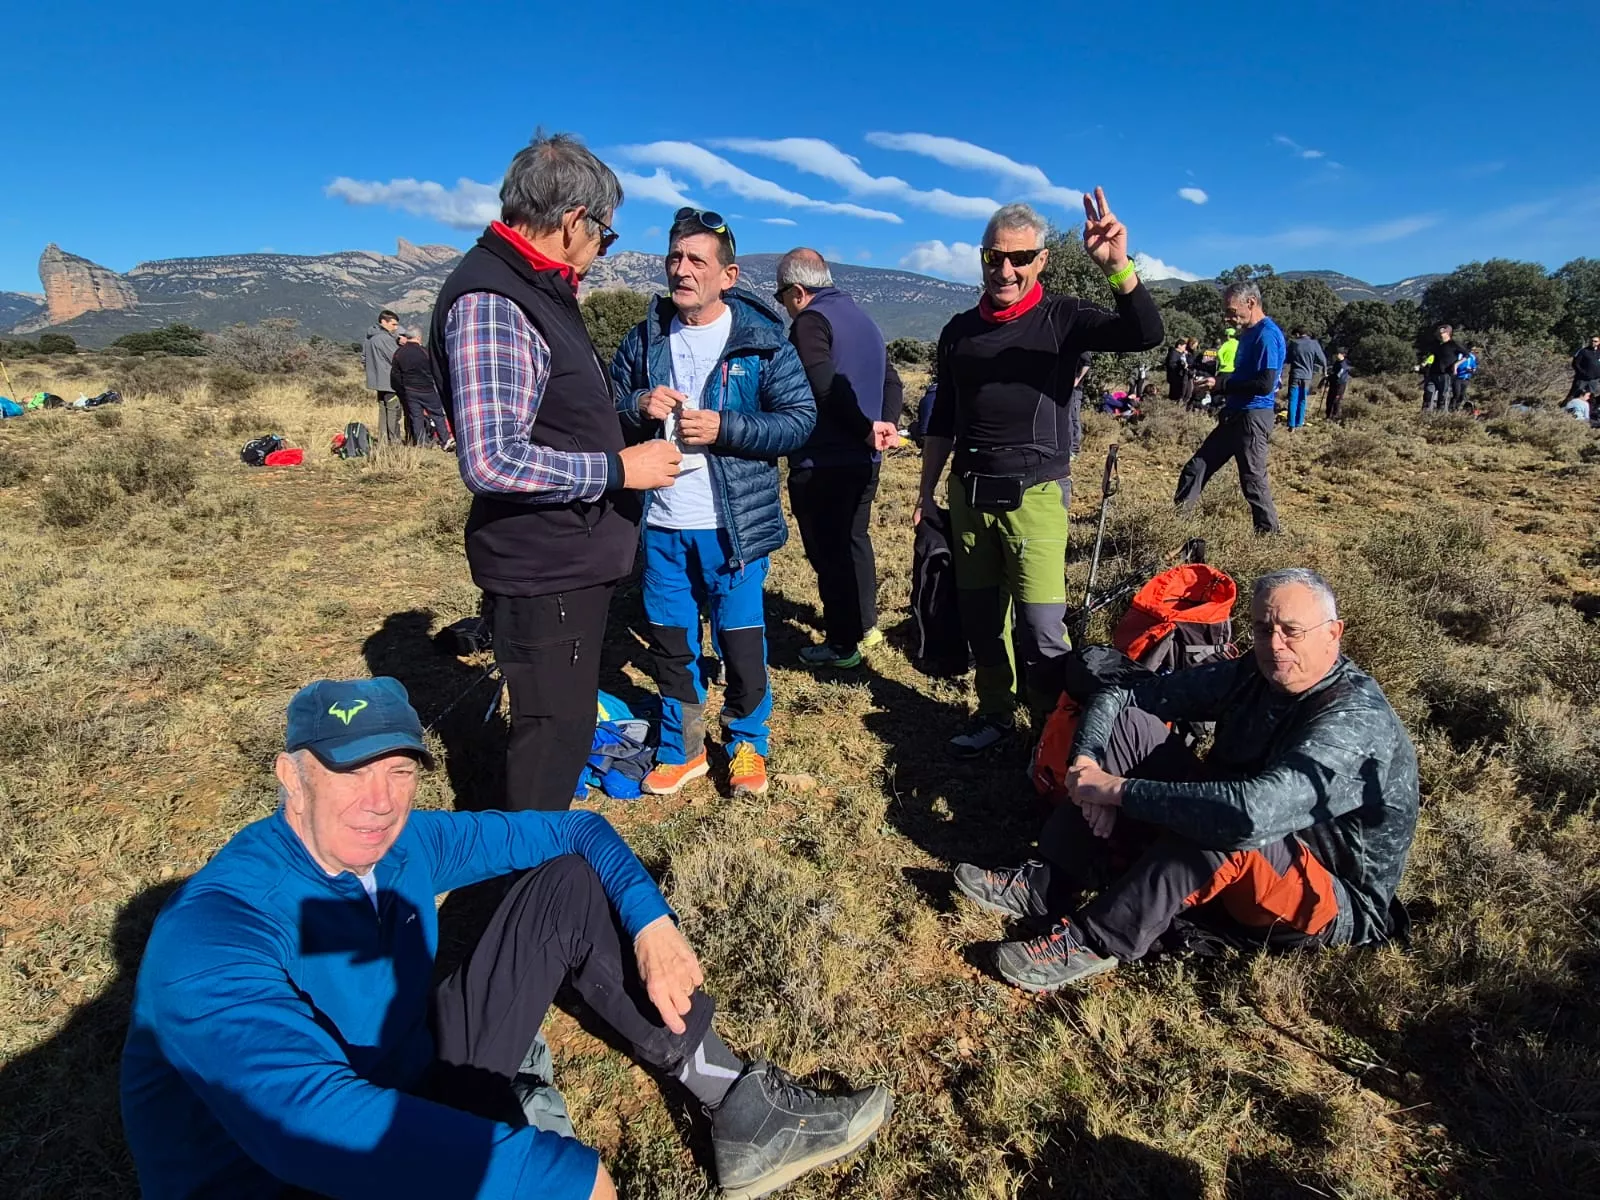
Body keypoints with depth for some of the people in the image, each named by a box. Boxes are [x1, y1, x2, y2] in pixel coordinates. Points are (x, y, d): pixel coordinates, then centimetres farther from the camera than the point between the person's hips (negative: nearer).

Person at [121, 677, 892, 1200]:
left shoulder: (404, 847, -6)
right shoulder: (214, 938, -27)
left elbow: (574, 832, 2)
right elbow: (312, 1119, -42)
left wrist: (652, 922, -15)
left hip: (416, 1099, 8)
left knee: (569, 886, -3)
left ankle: (742, 1113, -3)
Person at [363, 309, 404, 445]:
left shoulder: (369, 338, 12)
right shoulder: (386, 339, -18)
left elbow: (363, 359, 18)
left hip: (378, 380, 9)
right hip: (390, 381, -9)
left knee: (383, 408, 15)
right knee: (393, 409, -5)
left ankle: (384, 439, 19)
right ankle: (394, 440, -3)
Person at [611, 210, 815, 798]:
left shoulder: (762, 340, -4)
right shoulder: (643, 339, 7)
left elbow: (800, 419, -8)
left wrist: (723, 428, -19)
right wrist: (638, 407, -10)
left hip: (733, 523, -3)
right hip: (661, 524, 4)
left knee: (741, 639, 6)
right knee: (669, 639, 13)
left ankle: (746, 744, 30)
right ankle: (682, 748, 33)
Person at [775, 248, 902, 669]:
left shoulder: (811, 320, -11)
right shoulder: (863, 319, 17)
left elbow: (827, 386, -24)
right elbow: (891, 381, 12)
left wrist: (867, 428, -18)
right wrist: (886, 424, -1)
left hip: (821, 462, -9)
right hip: (864, 460, 9)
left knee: (828, 550, 2)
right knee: (853, 538, 21)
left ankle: (842, 644, 12)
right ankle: (864, 624, 34)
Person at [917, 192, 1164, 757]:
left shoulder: (1061, 318, -4)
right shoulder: (960, 329, 9)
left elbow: (1146, 334, -21)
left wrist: (1119, 268, -38)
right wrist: (926, 491, 14)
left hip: (1034, 494, -4)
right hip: (968, 493, 5)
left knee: (1042, 630, -7)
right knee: (980, 616, 13)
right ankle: (994, 715, 30)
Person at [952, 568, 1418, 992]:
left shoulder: (1356, 715, -26)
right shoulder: (1249, 676, -5)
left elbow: (1254, 812, -43)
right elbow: (1118, 694, -4)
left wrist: (1117, 789, -36)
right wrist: (1087, 766, -23)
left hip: (1337, 902, -7)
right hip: (1237, 874, 7)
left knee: (1225, 827, -40)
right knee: (1131, 724, -9)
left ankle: (1094, 942, -23)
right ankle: (1045, 883, -14)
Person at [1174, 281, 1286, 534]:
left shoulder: (1267, 335, -15)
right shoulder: (1249, 333, 14)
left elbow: (1265, 384, -22)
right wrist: (1219, 382, 6)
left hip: (1253, 416, -10)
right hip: (1235, 415, 10)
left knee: (1253, 481, -1)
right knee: (1196, 468, 8)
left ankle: (1269, 535, 12)